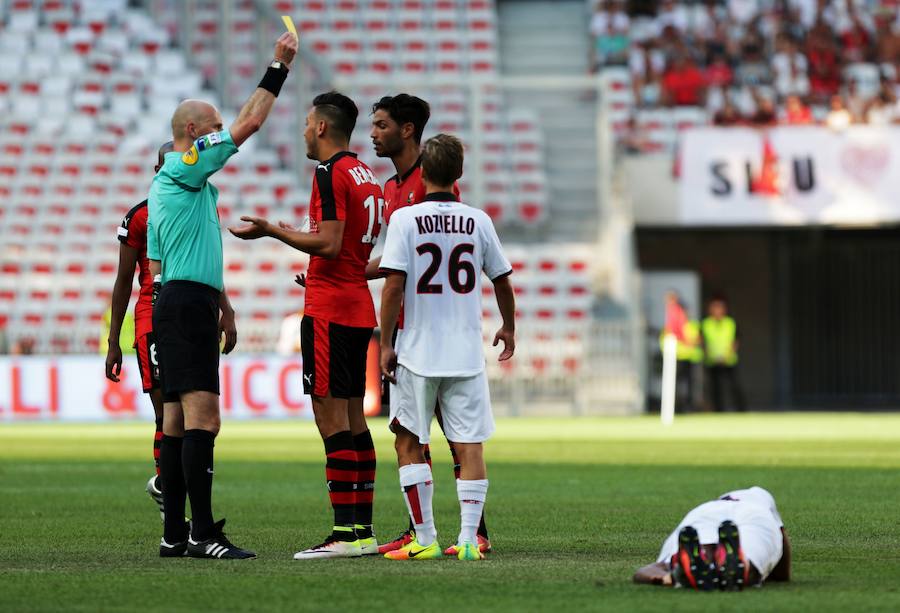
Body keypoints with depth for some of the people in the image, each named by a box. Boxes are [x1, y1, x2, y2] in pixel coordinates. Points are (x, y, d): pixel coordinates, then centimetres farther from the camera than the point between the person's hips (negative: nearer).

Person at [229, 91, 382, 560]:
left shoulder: (330, 173, -12)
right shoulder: (367, 176, 16)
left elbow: (329, 244, -19)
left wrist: (272, 231, -11)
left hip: (329, 311, -9)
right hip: (359, 309, 9)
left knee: (331, 418, -9)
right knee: (353, 418, 10)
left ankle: (344, 534, -13)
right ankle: (363, 529, 10)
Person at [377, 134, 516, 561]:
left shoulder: (406, 218, -6)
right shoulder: (478, 221, 3)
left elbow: (394, 286, -11)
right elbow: (502, 281, 11)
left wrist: (385, 344, -4)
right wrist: (508, 329, 28)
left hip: (417, 353, -2)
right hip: (467, 354, 2)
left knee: (409, 442, 8)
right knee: (469, 445, 4)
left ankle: (425, 539, 5)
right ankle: (468, 539, -2)